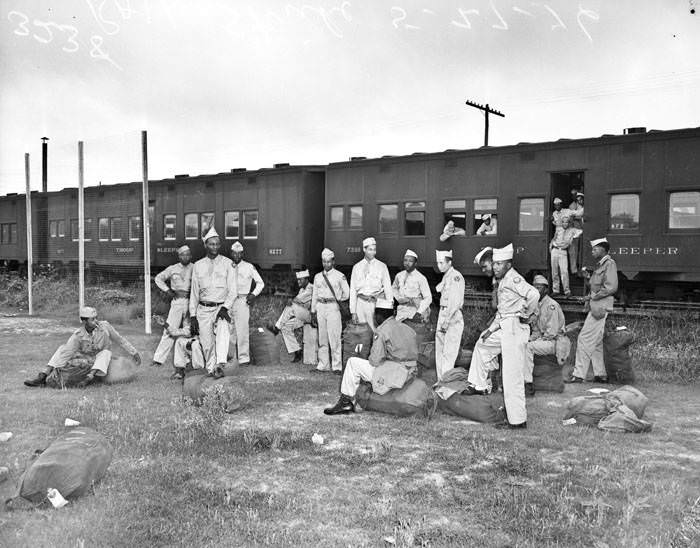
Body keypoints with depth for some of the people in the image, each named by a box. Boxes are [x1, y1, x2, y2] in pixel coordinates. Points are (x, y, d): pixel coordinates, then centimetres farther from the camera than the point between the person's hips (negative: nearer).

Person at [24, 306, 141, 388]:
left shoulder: (104, 326, -19)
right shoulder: (78, 335, -17)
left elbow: (120, 340, -8)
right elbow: (66, 353, -23)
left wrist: (134, 353, -2)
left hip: (102, 361, -1)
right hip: (85, 359, 2)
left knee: (105, 353, -35)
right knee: (63, 348, -16)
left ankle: (88, 378, -48)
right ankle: (41, 378, -24)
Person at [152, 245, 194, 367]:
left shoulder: (195, 268, 3)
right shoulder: (172, 269, 7)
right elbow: (158, 278, 16)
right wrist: (168, 290, 6)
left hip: (191, 301, 0)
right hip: (177, 301, 0)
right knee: (170, 330, -3)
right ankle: (159, 359, 0)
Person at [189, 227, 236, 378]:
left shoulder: (227, 263, 5)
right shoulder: (198, 265, 10)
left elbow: (232, 290, 0)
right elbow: (194, 292, 11)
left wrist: (225, 308, -15)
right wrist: (193, 316, 5)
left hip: (221, 307, -2)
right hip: (203, 309, 3)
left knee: (223, 330, -29)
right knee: (207, 342, -2)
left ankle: (220, 365, -39)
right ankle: (211, 369, 12)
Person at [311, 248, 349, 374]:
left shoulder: (340, 276, 0)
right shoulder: (318, 277, 14)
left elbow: (346, 294, 3)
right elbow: (315, 295, 16)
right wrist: (313, 312, 13)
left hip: (333, 307, -4)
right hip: (320, 307, 4)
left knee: (334, 337, -7)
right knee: (322, 338, 6)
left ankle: (336, 366, -2)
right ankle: (323, 365, 12)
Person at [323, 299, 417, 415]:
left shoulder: (382, 330, -11)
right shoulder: (407, 328, 12)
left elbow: (375, 361, -15)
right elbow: (415, 356, 15)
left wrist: (370, 359, 9)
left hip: (393, 373, -8)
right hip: (409, 374, 9)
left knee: (353, 362, 4)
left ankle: (346, 401, 7)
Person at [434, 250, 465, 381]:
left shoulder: (456, 276, -10)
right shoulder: (445, 277, 17)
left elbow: (455, 301, -16)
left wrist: (446, 321, -17)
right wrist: (441, 320, 11)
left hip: (453, 317, -9)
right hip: (443, 315, 9)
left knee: (448, 353, -9)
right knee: (439, 352, 10)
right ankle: (441, 381, 16)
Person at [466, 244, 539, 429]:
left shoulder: (513, 279, -16)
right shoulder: (503, 281, 16)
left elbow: (533, 294, -32)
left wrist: (527, 315, -18)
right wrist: (491, 329, 17)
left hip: (515, 328, -10)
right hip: (505, 328, 10)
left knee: (512, 376, -6)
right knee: (482, 344, 28)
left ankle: (518, 420, 1)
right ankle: (478, 386, 37)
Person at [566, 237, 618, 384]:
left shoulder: (609, 264, -9)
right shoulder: (599, 265, 20)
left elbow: (611, 287, -17)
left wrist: (593, 296, -14)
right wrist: (589, 276, 9)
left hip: (601, 306, -10)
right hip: (595, 306, 10)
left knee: (585, 339, -11)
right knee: (596, 342, 11)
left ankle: (578, 374, -9)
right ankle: (601, 374, 16)